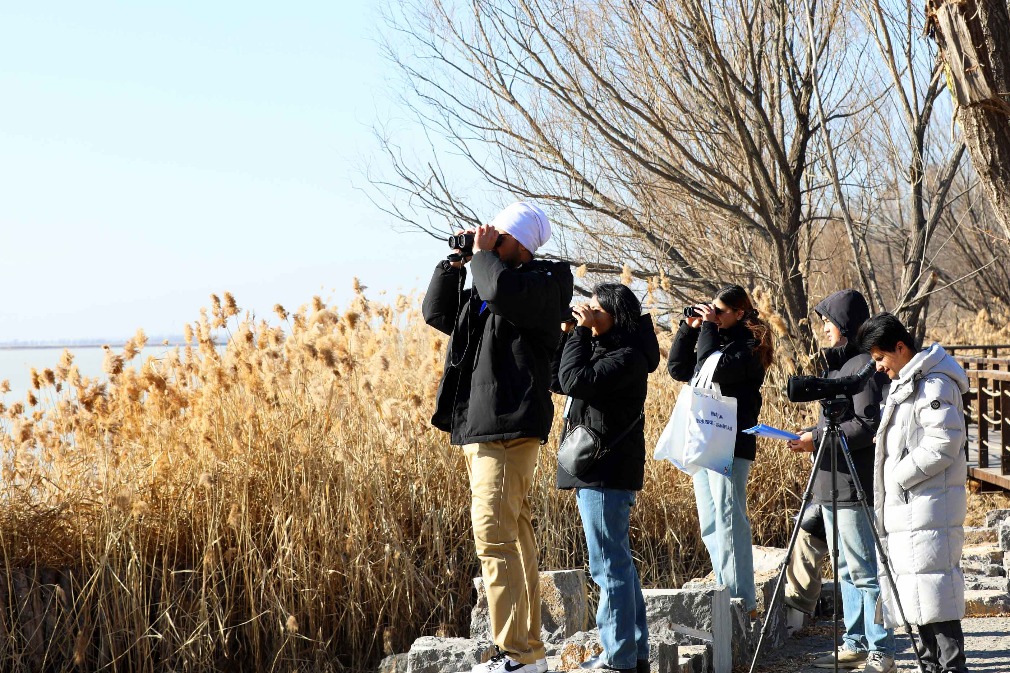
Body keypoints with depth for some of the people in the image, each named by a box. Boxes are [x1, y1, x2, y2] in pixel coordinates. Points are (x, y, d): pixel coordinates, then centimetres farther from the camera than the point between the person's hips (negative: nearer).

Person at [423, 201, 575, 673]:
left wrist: (483, 254, -7)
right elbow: (436, 313, 24)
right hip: (479, 428, 10)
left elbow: (503, 292, -24)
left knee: (494, 537, -16)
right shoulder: (483, 292, 21)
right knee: (514, 537, 11)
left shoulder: (543, 284, -5)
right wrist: (456, 263, 14)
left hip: (509, 427, -10)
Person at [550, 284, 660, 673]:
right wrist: (566, 334, 6)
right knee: (619, 562, 14)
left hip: (606, 471, -10)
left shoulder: (627, 356, -13)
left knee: (609, 565, -8)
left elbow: (576, 381, -24)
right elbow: (557, 381, 15)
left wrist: (580, 333, -13)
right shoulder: (600, 349, 16)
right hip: (597, 469, 10)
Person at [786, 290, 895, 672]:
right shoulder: (838, 364, 16)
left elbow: (867, 425, -19)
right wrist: (815, 437, 10)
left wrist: (819, 439, -17)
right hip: (832, 484, 10)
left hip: (855, 486, -10)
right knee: (847, 570, 15)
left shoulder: (865, 365, -13)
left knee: (865, 571, -6)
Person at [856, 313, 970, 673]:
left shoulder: (935, 384, -12)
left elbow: (944, 442, -20)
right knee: (915, 589, 12)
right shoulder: (904, 384, 19)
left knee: (932, 587, -10)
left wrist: (901, 475, -16)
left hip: (929, 505, -10)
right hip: (904, 506, 10)